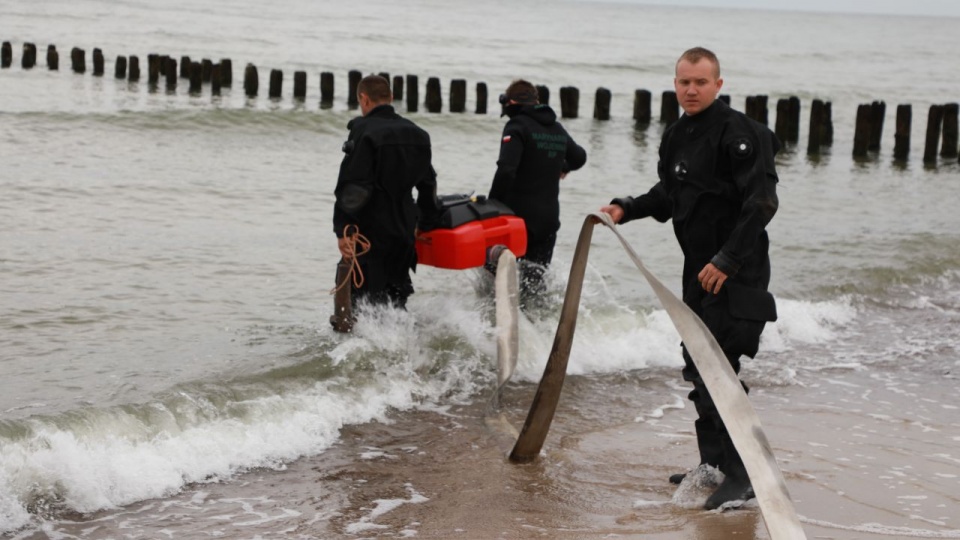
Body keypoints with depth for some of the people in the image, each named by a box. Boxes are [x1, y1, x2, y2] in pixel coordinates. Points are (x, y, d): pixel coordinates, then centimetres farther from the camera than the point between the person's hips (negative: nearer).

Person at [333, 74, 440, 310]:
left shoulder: (364, 130, -12)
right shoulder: (416, 134, 11)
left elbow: (353, 186, -19)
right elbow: (428, 184, 19)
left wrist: (343, 229, -19)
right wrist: (426, 222, 28)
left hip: (372, 231, -7)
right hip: (405, 231, 7)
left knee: (365, 300, -3)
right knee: (397, 298, 18)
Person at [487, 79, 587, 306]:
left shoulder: (517, 126, -9)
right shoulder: (558, 130, 14)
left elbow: (506, 170, -21)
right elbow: (579, 156, 33)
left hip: (519, 214, -6)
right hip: (549, 217, 6)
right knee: (534, 278, 11)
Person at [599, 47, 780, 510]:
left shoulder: (736, 133, -16)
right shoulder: (676, 136, 11)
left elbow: (762, 202, -21)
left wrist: (727, 260, -23)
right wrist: (627, 208, 11)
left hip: (736, 273, -9)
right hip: (700, 269, 9)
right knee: (696, 367, 15)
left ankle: (741, 475, -6)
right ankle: (713, 462, 27)